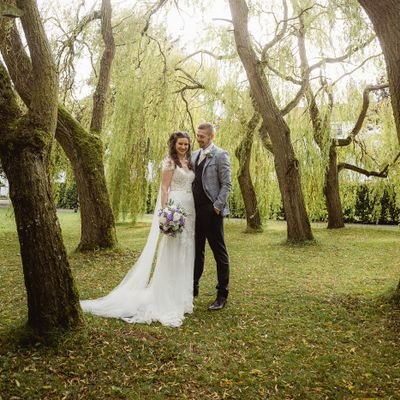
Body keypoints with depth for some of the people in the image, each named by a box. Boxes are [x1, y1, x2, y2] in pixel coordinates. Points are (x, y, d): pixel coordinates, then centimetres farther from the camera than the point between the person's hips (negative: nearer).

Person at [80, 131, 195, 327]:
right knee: (172, 253, -5)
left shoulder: (189, 163, 18)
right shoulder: (170, 162, -4)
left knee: (185, 253, 11)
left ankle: (181, 296, 22)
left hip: (189, 210, 8)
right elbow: (164, 189, -10)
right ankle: (168, 299, 3)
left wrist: (193, 212, 13)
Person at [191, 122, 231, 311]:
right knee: (196, 250, 13)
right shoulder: (194, 155, 14)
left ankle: (222, 295, 10)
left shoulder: (220, 155, -5)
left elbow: (226, 184, -9)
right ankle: (193, 288, 24)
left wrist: (217, 207, -15)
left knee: (219, 252, 2)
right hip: (195, 210, 6)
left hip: (212, 211, -6)